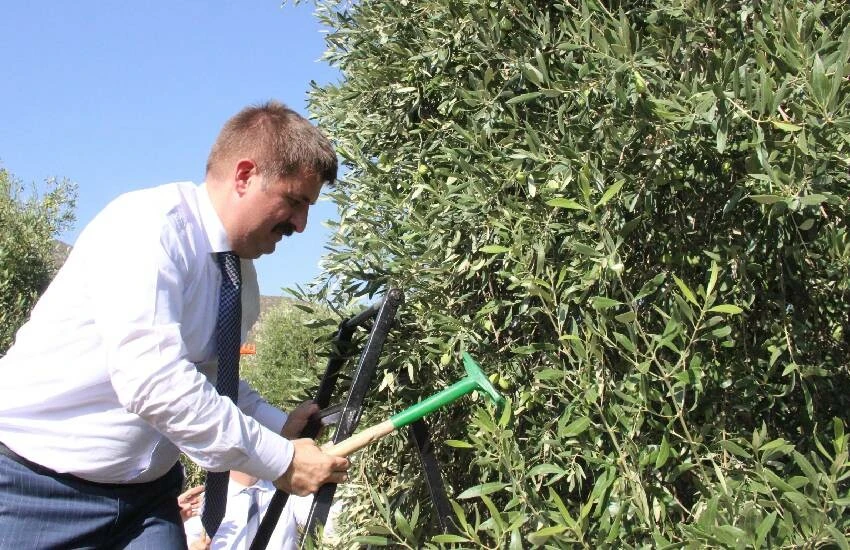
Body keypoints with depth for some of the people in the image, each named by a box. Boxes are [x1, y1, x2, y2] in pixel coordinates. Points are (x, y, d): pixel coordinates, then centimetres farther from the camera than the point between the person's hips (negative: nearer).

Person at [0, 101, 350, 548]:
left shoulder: (242, 276, 3)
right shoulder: (149, 223, -21)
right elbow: (151, 380, -30)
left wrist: (282, 426, 0)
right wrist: (281, 460, -24)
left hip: (146, 488, 7)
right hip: (40, 482, -7)